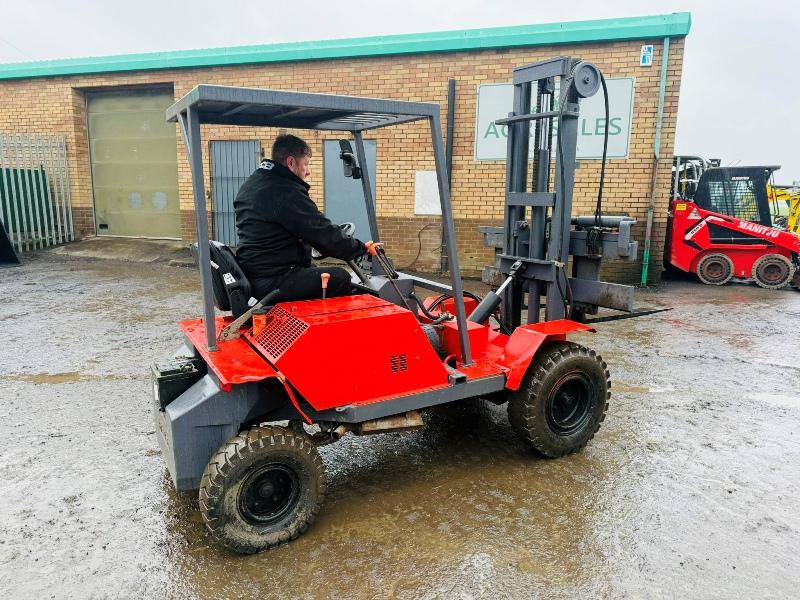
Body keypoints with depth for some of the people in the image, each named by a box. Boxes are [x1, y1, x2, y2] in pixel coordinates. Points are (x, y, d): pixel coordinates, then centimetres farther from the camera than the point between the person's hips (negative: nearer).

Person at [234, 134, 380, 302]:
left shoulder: (250, 185, 13)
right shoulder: (287, 192, -19)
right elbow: (324, 234, -18)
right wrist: (362, 248, -6)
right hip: (273, 281, -11)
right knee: (340, 278, -13)